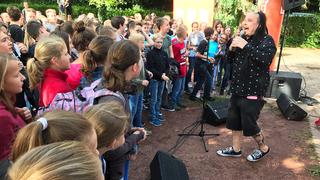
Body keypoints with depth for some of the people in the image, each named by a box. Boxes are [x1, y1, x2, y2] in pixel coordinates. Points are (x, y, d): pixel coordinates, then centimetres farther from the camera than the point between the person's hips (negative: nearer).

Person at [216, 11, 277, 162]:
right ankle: (236, 149, 31)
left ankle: (263, 148, 28)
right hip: (238, 88, 7)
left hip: (253, 90, -7)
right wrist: (232, 49, -3)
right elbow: (231, 60, 18)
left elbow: (266, 59, -28)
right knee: (234, 120, 13)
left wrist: (246, 46, -28)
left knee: (249, 124, 1)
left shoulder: (267, 40, -9)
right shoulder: (243, 39, 12)